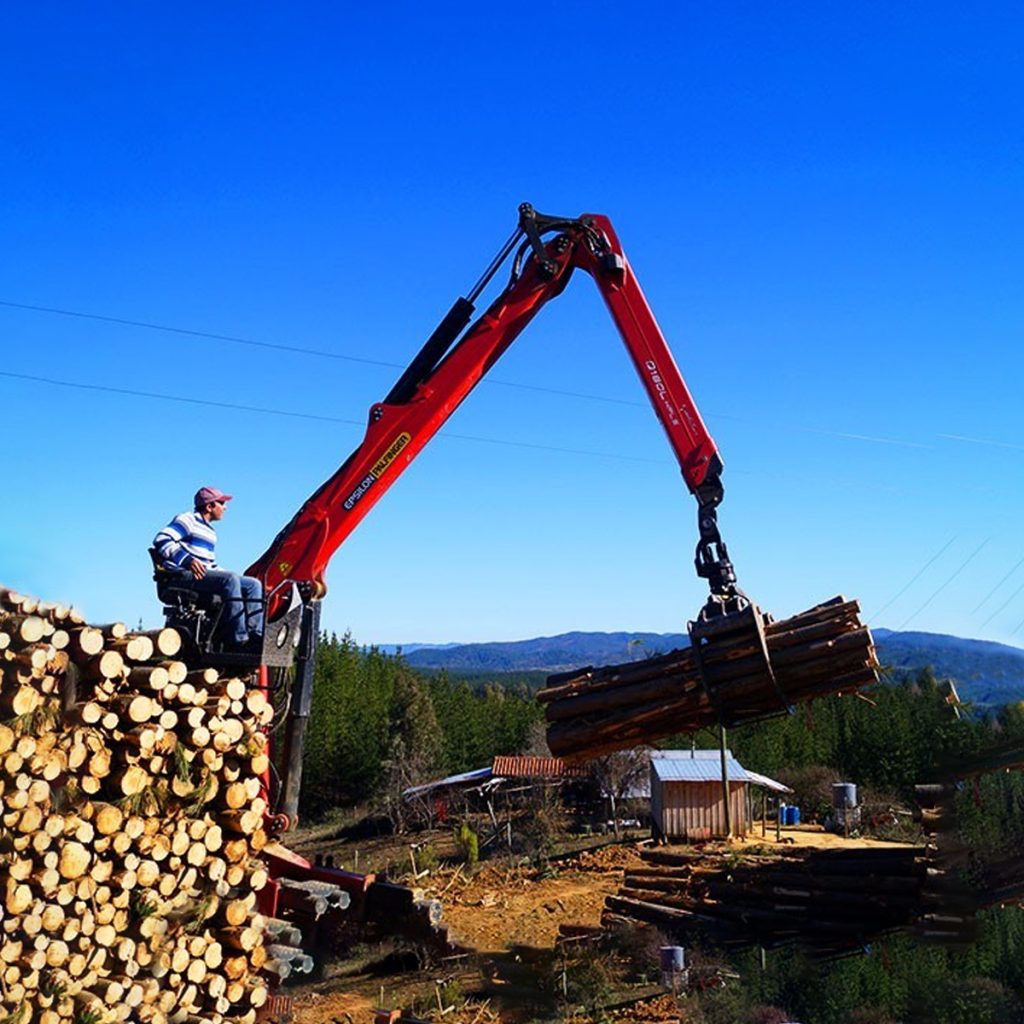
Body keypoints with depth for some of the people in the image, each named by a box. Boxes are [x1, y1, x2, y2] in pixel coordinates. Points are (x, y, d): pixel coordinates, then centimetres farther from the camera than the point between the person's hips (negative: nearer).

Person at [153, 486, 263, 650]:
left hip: (206, 575, 9)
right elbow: (161, 540, -15)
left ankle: (255, 634, -16)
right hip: (184, 575, -9)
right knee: (230, 578, -32)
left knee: (253, 584, -1)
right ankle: (238, 639, -34)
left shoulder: (210, 531, 28)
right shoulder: (188, 520, -1)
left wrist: (231, 578, 15)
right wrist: (187, 560, -27)